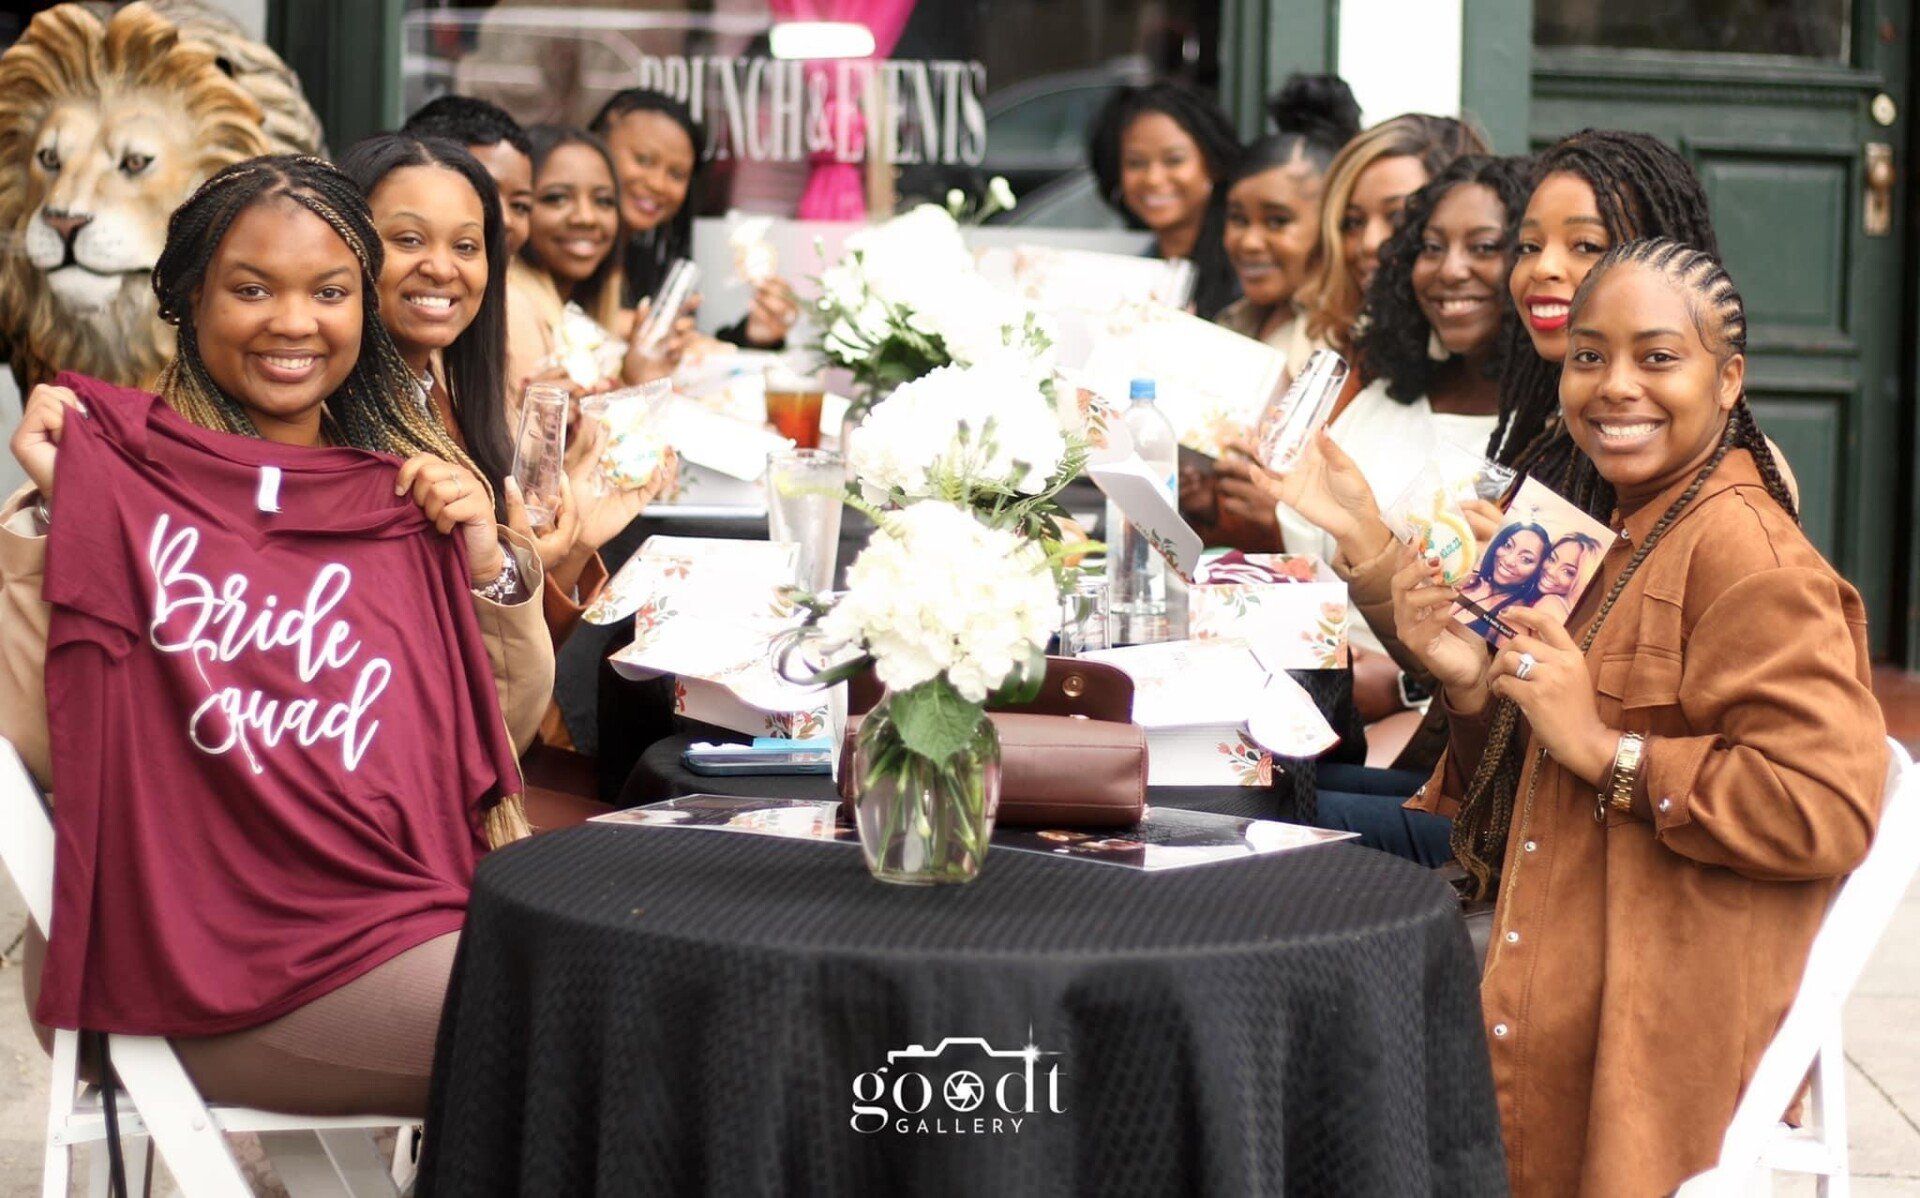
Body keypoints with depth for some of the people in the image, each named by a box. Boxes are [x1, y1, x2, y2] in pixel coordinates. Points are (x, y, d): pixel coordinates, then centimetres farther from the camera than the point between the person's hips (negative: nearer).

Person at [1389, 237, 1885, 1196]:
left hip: (1655, 1038, -8)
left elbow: (1828, 810, -25)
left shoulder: (1741, 551, -14)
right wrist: (1471, 689, -1)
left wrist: (1604, 748, -21)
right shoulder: (1624, 539, 15)